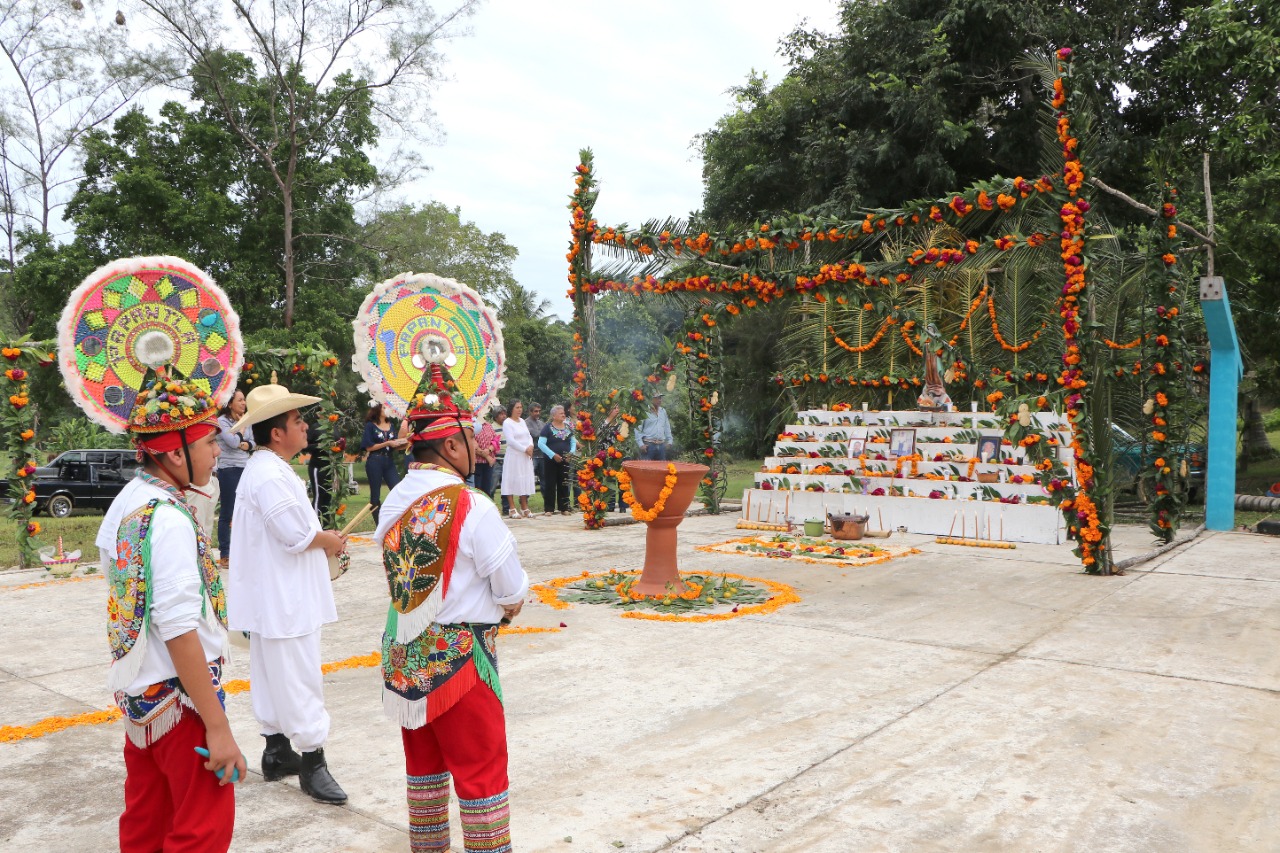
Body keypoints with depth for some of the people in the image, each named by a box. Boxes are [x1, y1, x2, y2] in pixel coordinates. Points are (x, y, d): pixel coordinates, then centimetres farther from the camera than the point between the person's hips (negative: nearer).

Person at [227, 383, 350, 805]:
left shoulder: (268, 469, 13)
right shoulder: (270, 476, -22)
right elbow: (297, 534, -25)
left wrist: (321, 539, 5)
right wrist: (330, 541, -7)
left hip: (275, 595, 11)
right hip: (283, 598, -11)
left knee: (272, 674, 18)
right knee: (299, 679, -4)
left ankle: (276, 752, 29)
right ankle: (312, 762, 3)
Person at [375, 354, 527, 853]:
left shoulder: (393, 503, 1)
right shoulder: (470, 507, -19)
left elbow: (405, 580, 9)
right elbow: (512, 591, -13)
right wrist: (504, 605, 8)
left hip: (405, 656, 7)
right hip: (458, 657, -7)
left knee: (424, 765, 21)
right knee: (482, 774, 5)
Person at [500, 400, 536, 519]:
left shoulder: (522, 421, 15)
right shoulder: (507, 422, -8)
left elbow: (529, 436, 15)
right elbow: (511, 440, -16)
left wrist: (531, 446, -6)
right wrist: (525, 449, -15)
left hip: (526, 456, 7)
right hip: (514, 455, -7)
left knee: (525, 481, 8)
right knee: (512, 480, -4)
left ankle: (524, 508, 15)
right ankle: (512, 509, -1)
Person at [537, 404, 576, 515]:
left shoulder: (568, 427, 11)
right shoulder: (548, 428, -4)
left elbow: (573, 441, 14)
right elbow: (541, 444, -12)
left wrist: (571, 453, -6)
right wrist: (553, 455, -18)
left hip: (565, 460, 4)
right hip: (550, 460, -4)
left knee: (564, 484, 6)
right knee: (550, 484, -1)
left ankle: (563, 508, 13)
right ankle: (549, 509, 3)